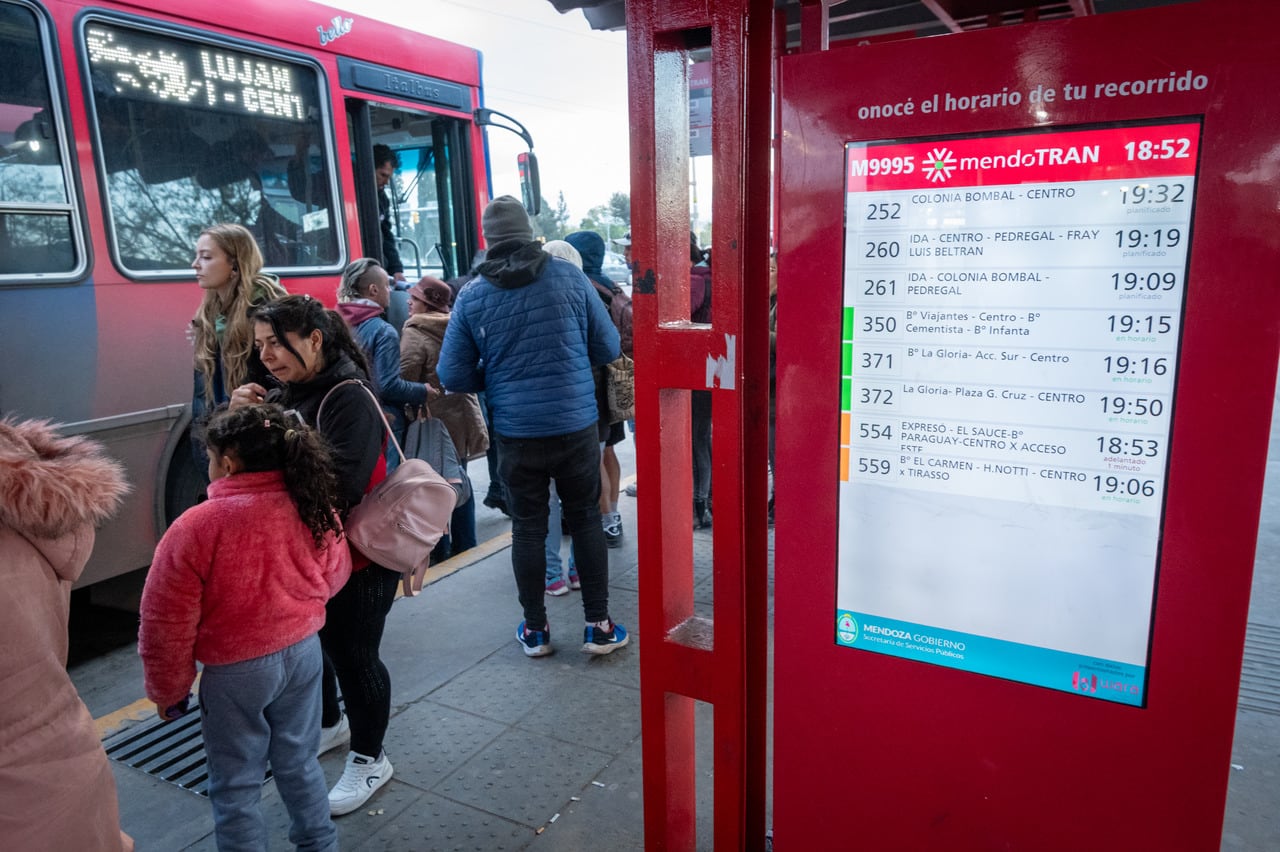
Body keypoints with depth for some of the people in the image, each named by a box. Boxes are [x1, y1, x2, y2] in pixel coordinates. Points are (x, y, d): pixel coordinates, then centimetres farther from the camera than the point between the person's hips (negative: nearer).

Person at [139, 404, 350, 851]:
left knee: (236, 785, 15)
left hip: (235, 670, -4)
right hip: (303, 652, 5)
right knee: (300, 762, 24)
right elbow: (334, 576, 6)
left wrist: (167, 689, 2)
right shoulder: (313, 509, -10)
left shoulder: (195, 528, -21)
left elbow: (166, 622, -12)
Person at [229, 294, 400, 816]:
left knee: (353, 656, 5)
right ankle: (329, 724, 48)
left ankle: (369, 760, 27)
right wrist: (243, 419, -10)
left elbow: (342, 485, -31)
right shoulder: (287, 394, 4)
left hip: (356, 560, -8)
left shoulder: (350, 398, -21)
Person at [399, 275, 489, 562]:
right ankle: (465, 546, 23)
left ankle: (440, 551, 13)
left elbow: (404, 381, -17)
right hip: (463, 418, 7)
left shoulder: (414, 334, -14)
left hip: (434, 422, -7)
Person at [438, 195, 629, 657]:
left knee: (527, 527, 13)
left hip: (515, 433, 1)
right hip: (575, 425, 0)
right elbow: (608, 348, 1)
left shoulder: (472, 296, -3)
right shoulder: (569, 277, -4)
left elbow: (453, 375, -1)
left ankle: (535, 629, 25)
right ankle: (598, 625, 19)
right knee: (586, 520, 13)